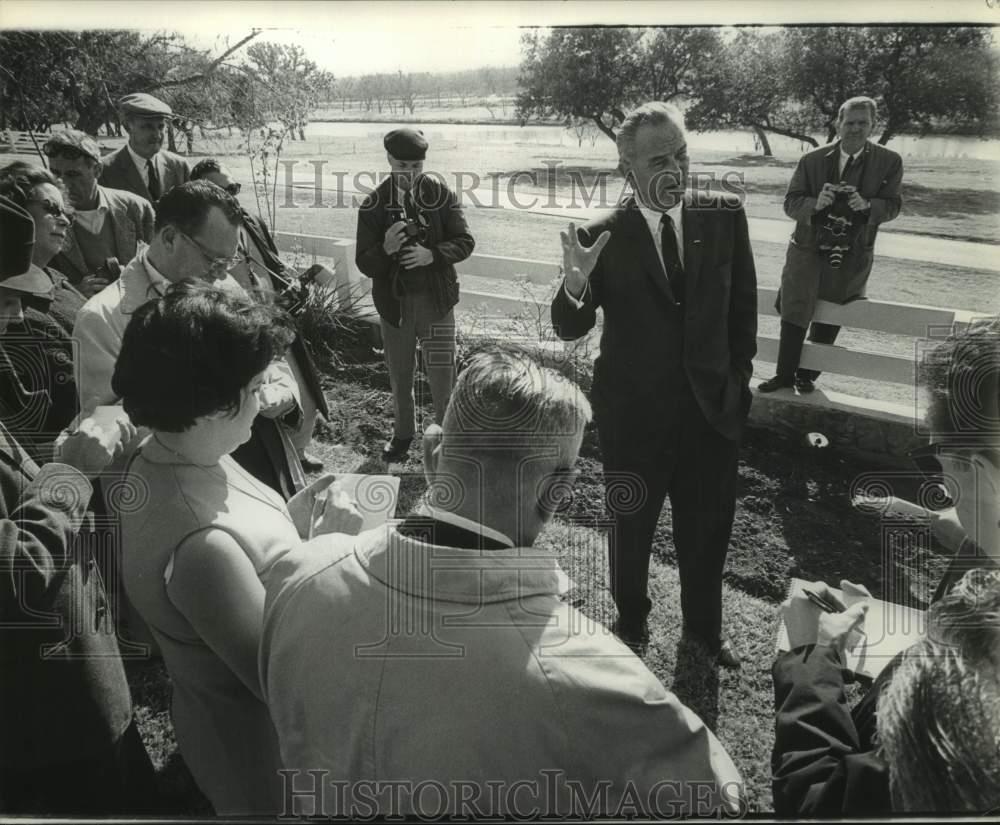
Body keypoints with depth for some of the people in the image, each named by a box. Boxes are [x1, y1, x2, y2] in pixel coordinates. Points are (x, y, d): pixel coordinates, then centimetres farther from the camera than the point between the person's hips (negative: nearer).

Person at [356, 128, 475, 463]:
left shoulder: (442, 195, -5)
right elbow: (364, 264, -7)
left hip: (436, 299, -1)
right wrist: (386, 249, -29)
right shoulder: (373, 206, -5)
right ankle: (402, 433, 37)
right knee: (399, 375, 17)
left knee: (442, 375, 0)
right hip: (394, 301, 2)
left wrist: (432, 254, -24)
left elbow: (465, 242, -6)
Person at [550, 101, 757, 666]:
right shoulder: (603, 238, -12)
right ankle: (631, 623, 42)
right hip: (634, 412, -2)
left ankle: (705, 626, 43)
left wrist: (739, 372, 5)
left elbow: (744, 306, 6)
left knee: (708, 529, 18)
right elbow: (570, 330, -11)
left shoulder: (725, 218, -4)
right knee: (631, 525, 16)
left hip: (714, 404, 3)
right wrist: (576, 283, -31)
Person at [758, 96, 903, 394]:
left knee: (828, 320, 12)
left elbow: (892, 205, -3)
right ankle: (785, 374, 15)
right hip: (808, 250, 0)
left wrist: (867, 205, -25)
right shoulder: (812, 160, -4)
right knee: (794, 314, -2)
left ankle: (807, 375, 28)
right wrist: (815, 203, -27)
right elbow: (790, 203, -5)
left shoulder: (889, 162, -4)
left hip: (853, 258, 1)